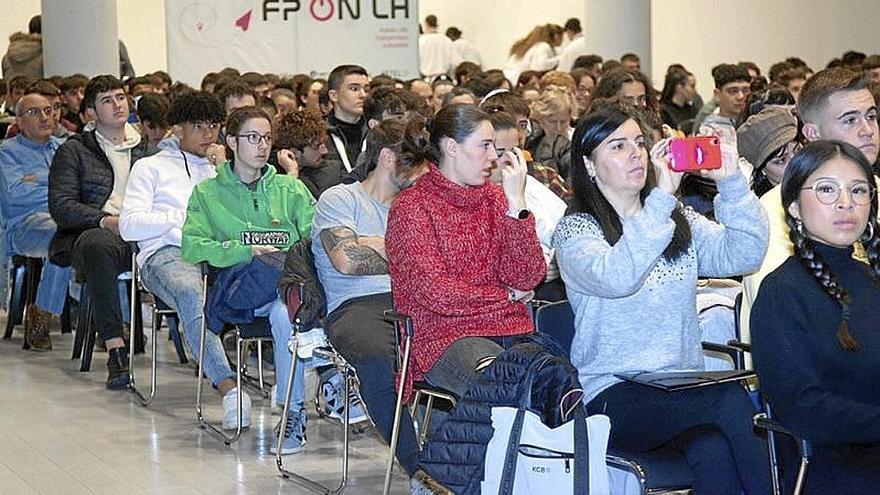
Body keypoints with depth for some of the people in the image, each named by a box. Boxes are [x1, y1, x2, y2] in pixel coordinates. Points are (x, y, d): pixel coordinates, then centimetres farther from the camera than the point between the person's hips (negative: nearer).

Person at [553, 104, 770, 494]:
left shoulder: (680, 221, 19)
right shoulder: (575, 231, 1)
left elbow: (742, 256, 3)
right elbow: (616, 277, -21)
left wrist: (732, 184, -9)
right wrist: (661, 198, -22)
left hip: (684, 388, 4)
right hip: (614, 395, -4)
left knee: (716, 452, -31)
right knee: (731, 400, -31)